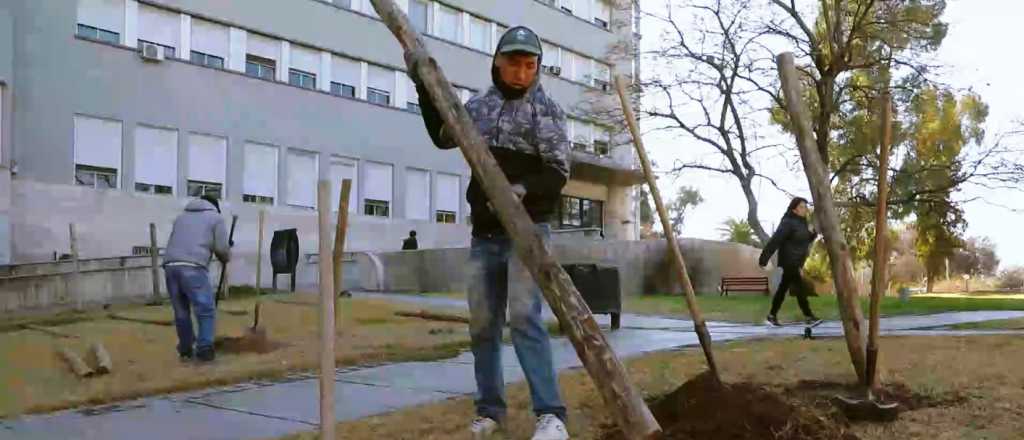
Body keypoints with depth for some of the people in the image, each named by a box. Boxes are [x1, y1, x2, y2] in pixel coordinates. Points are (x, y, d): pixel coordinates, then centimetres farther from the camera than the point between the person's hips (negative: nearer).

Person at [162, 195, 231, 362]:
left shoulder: (181, 216, 33)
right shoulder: (215, 217, 16)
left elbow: (173, 242, 26)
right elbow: (221, 248, 8)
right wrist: (226, 258, 28)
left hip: (170, 266, 6)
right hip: (193, 267, -6)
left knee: (181, 312, 15)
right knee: (206, 310, 1)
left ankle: (185, 349, 23)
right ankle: (204, 349, -4)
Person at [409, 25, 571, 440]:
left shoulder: (545, 108, -3)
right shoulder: (479, 105, 10)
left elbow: (558, 172, -10)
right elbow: (442, 137, 21)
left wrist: (522, 190, -29)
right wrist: (424, 87, 13)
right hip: (485, 233, 5)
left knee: (523, 316, -18)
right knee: (482, 323, 8)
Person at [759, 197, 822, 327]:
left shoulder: (802, 222, 12)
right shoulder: (788, 223, -16)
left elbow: (807, 239, 21)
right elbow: (775, 240, -22)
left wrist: (812, 232, -2)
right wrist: (764, 259, -26)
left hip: (796, 262, 9)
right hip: (789, 261, -9)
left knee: (783, 287, 10)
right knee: (799, 288, -9)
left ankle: (772, 316, 15)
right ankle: (810, 317, -7)